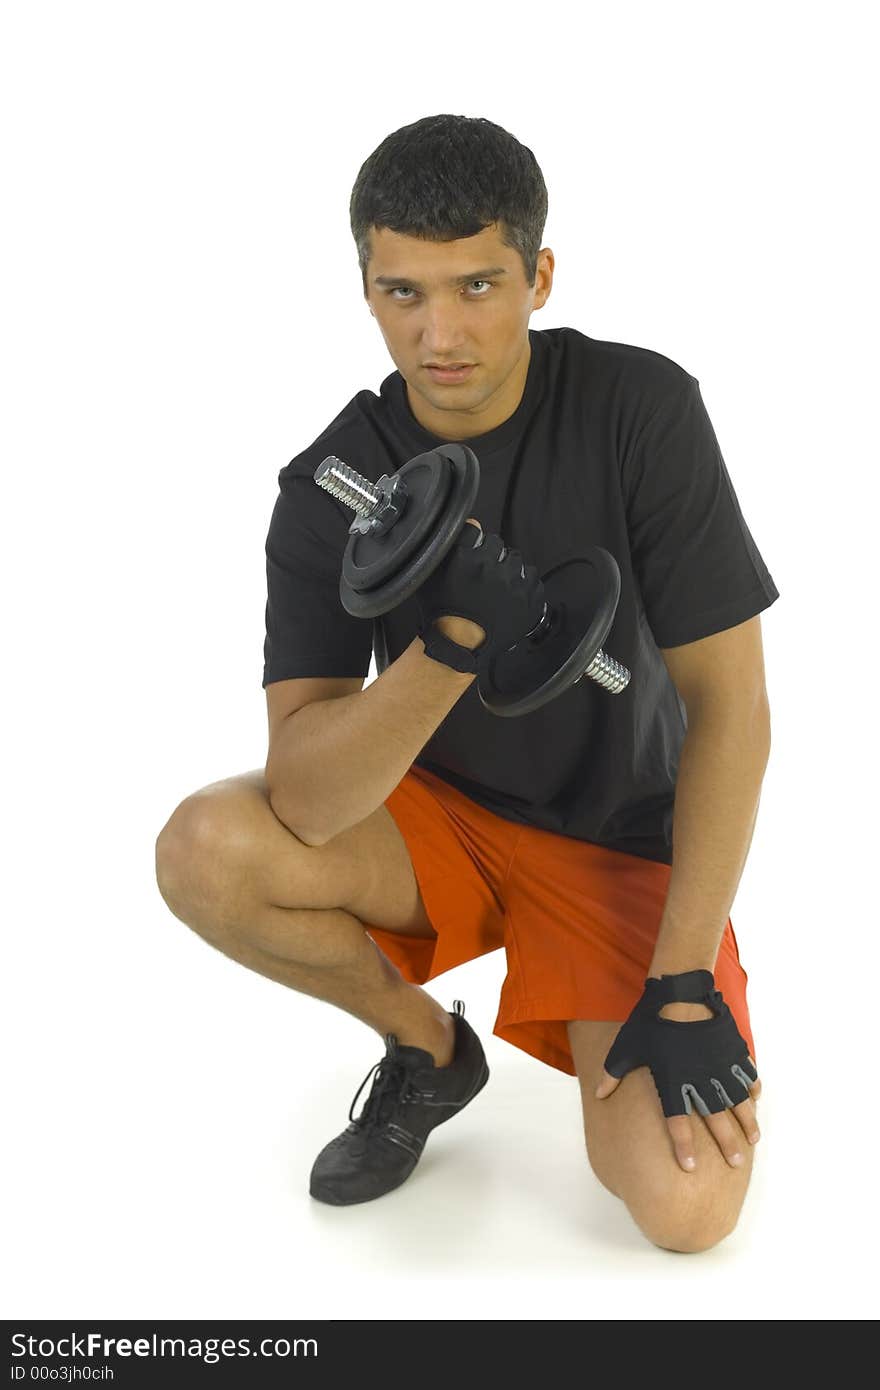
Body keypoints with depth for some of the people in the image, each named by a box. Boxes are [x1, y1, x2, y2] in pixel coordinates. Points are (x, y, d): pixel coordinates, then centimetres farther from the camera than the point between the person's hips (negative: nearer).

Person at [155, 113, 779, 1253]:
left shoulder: (641, 410, -19)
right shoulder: (331, 488, -15)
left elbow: (730, 706, -17)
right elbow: (307, 806, -26)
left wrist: (683, 986, -20)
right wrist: (449, 644, -44)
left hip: (623, 839, -2)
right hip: (437, 815, 2)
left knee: (683, 1210, -21)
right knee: (206, 852, -27)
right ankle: (427, 1048, 3)